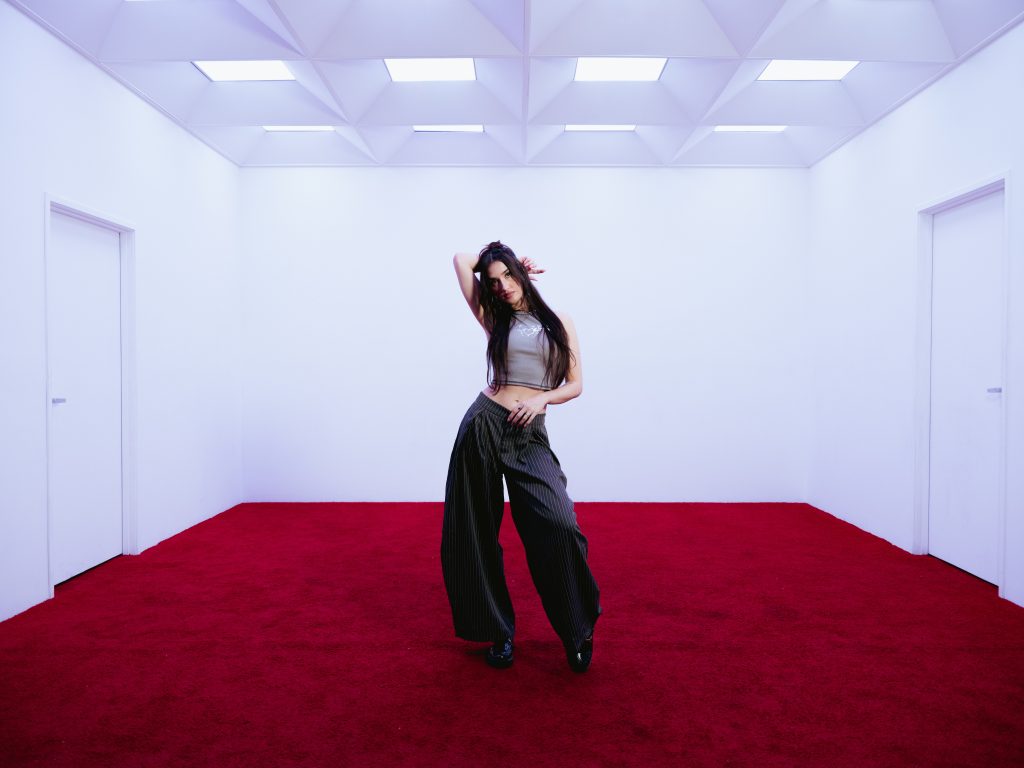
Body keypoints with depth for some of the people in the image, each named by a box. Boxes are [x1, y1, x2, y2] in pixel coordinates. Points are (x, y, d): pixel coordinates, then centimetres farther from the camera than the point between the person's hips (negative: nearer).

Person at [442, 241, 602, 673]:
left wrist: (540, 398, -10)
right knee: (476, 533, 4)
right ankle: (498, 630, 23)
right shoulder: (494, 320, 10)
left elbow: (575, 385, 6)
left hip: (530, 435, -1)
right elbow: (461, 260, 9)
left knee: (559, 526, -20)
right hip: (484, 424, 2)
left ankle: (577, 632, 2)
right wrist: (491, 255, 21)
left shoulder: (559, 323, 10)